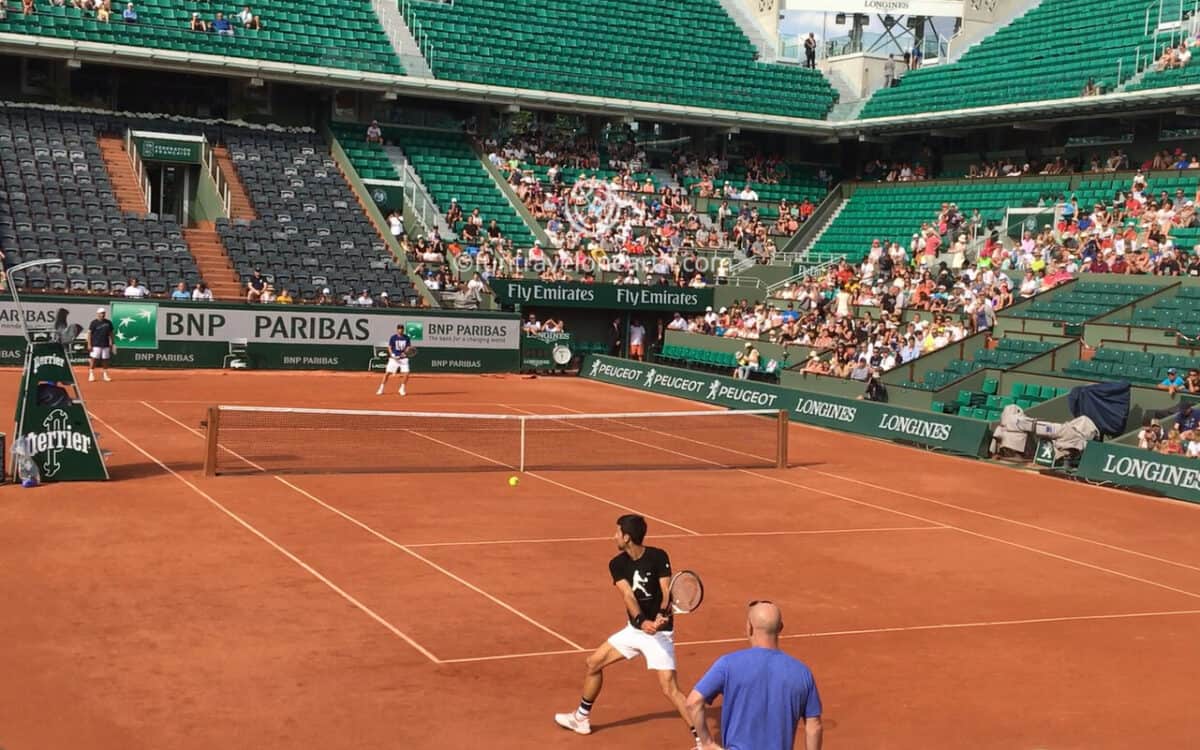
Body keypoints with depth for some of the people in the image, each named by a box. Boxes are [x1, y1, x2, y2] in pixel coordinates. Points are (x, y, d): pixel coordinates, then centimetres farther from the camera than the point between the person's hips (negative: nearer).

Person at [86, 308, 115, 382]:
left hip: (106, 345, 4)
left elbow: (110, 333, 15)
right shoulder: (94, 323, -2)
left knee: (105, 361, 7)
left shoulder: (108, 322, 9)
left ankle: (105, 375, 14)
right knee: (93, 360, -6)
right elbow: (89, 333, -3)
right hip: (96, 345, -4)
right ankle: (91, 375, -1)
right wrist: (89, 344, -9)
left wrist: (111, 343, 10)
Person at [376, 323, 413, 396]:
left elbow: (409, 347, 7)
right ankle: (381, 389, 5)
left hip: (403, 358, 2)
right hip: (394, 357, -2)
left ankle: (402, 389, 12)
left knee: (406, 373, -8)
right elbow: (389, 348, -2)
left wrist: (406, 352, -15)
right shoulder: (393, 337, -5)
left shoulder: (406, 337, 1)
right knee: (387, 373, -5)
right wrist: (392, 356, -16)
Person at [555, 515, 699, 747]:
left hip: (659, 631, -6)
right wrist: (642, 621, -37)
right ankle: (581, 719, 32)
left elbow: (667, 592, -23)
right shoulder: (617, 564, -4)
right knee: (594, 663, 12)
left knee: (669, 688, -16)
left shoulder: (658, 557, -16)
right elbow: (628, 595, -19)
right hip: (635, 628, 6)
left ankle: (701, 738, -7)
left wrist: (662, 615, -44)